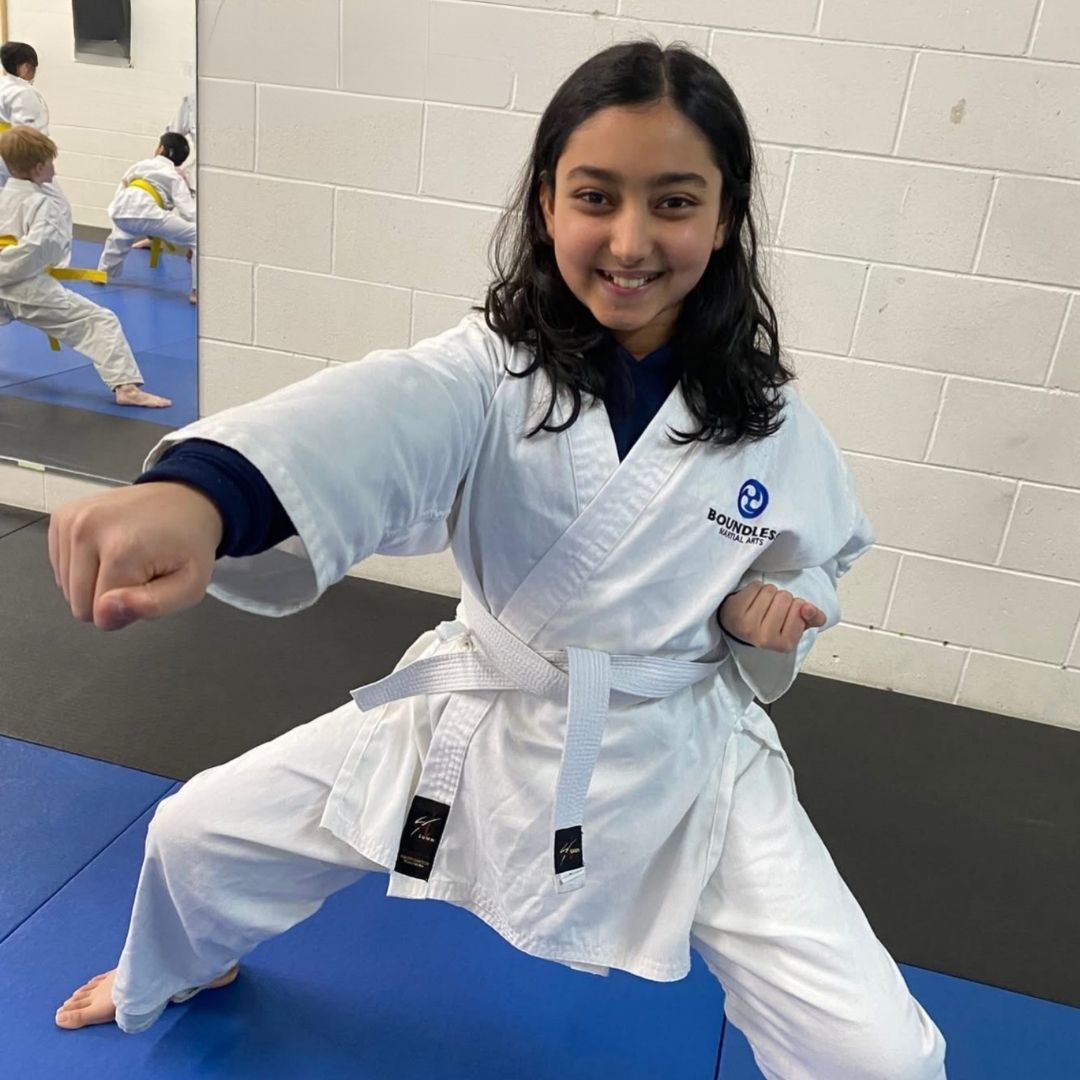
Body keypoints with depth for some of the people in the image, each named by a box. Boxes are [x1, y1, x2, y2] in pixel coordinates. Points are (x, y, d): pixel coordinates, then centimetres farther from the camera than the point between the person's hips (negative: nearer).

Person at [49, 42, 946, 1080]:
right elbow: (380, 417, -39)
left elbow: (811, 557, 9)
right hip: (480, 717, 1)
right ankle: (179, 972, 48)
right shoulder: (494, 367, -15)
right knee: (198, 832, 10)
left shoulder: (769, 424, -11)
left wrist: (767, 605, -16)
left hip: (679, 753, 0)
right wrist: (196, 491, -60)